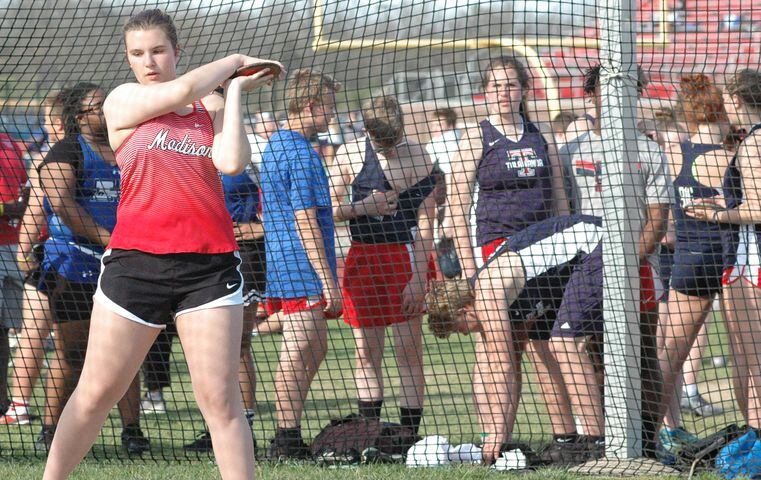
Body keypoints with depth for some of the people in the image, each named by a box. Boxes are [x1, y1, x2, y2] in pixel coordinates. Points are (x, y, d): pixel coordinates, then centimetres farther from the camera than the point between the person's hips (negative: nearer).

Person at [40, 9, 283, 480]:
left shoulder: (212, 105, 11)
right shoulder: (122, 101, 5)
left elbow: (232, 161, -7)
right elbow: (180, 92, -10)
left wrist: (235, 90, -1)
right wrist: (235, 61, 4)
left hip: (209, 263, 1)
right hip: (135, 259, -1)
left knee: (220, 397, -4)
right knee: (96, 392, 2)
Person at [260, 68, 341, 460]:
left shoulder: (274, 146, 16)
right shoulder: (302, 154, -15)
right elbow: (306, 221, -19)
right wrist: (328, 280, -18)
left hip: (281, 264, 10)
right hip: (302, 268, -10)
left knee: (315, 348, 15)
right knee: (299, 352, -7)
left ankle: (288, 437, 16)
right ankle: (286, 439, -6)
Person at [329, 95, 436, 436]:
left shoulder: (420, 159, -5)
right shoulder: (349, 154, 2)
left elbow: (425, 225, -6)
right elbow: (328, 209, 7)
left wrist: (418, 278, -13)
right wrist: (362, 209, -12)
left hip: (404, 256, -3)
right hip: (362, 256, 3)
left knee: (408, 352, -7)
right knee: (366, 354, 4)